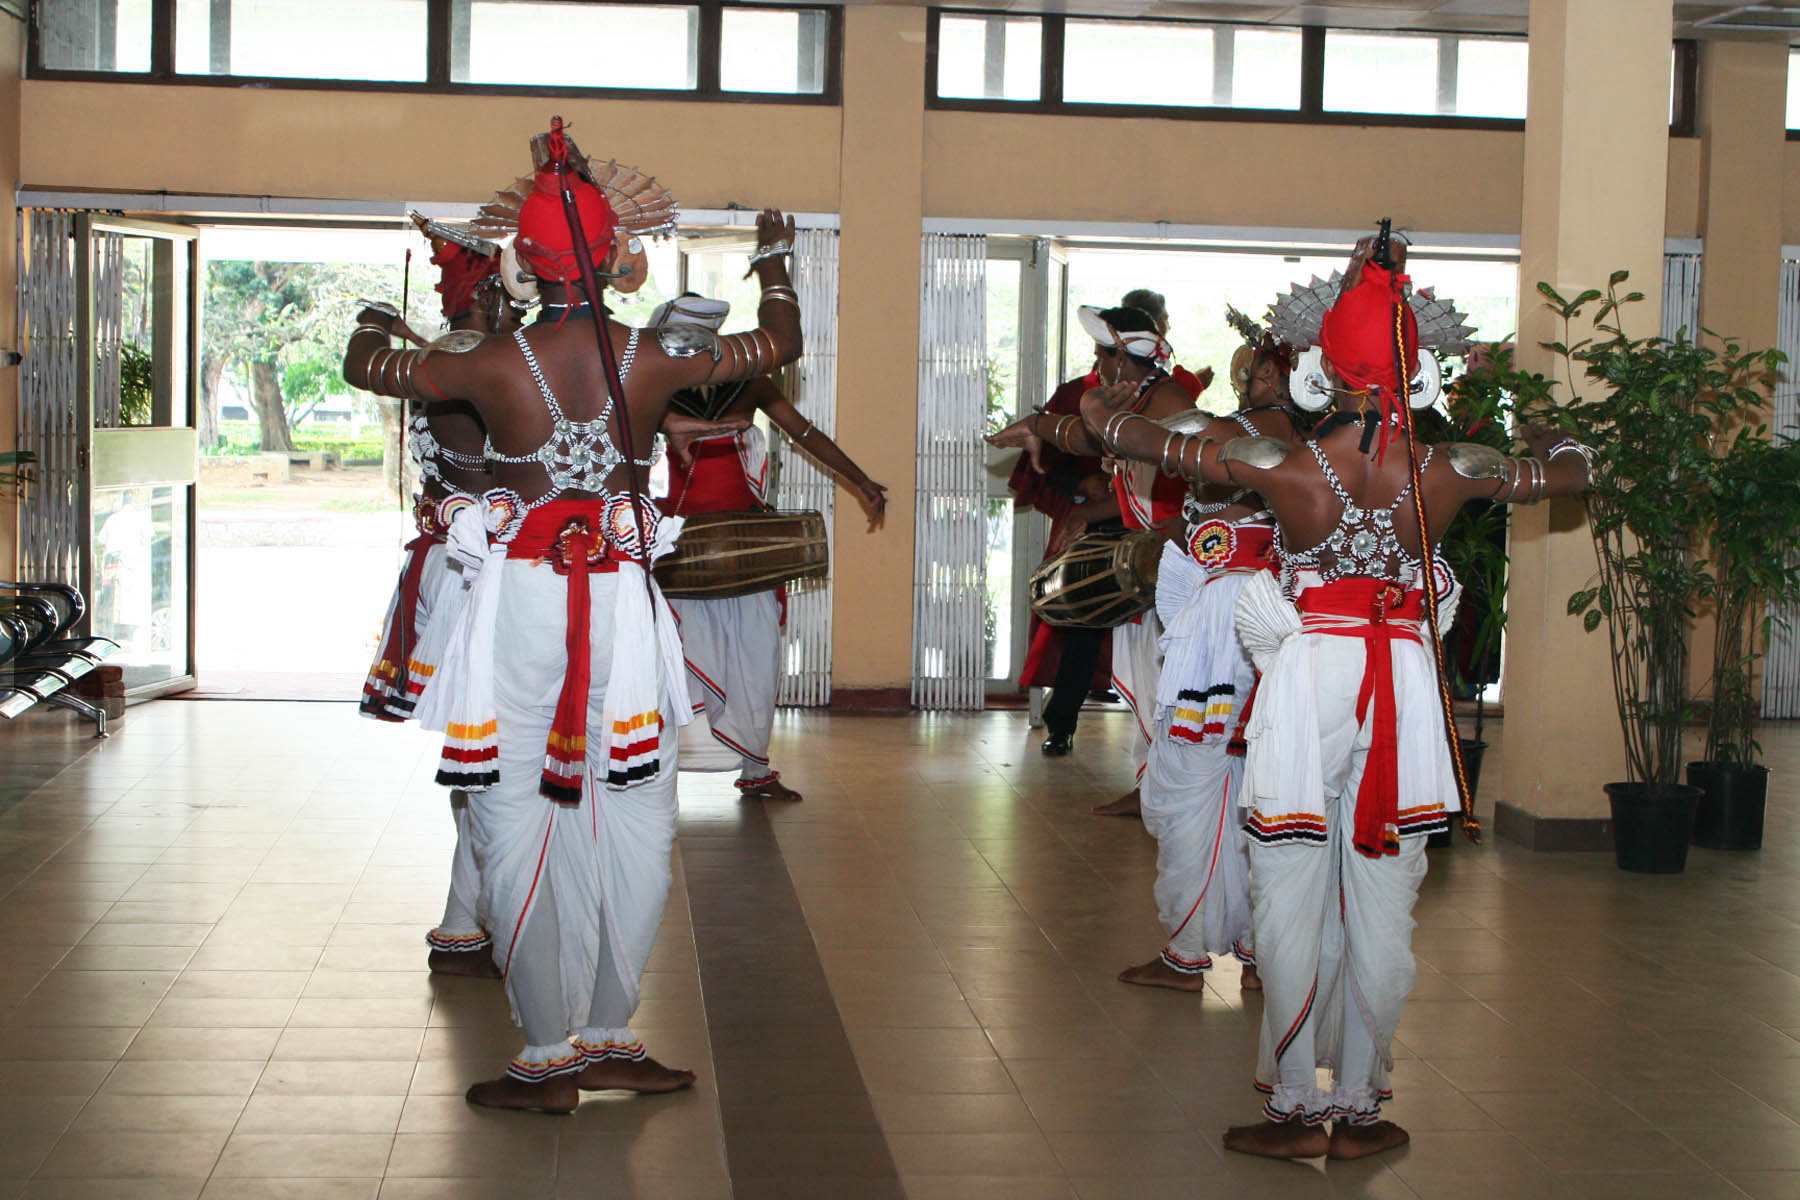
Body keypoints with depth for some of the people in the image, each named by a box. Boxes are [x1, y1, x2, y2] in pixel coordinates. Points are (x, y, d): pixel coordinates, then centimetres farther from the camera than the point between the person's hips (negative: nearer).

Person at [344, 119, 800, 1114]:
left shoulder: (493, 366, -6)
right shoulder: (656, 359, -4)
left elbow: (363, 365, 11)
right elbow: (780, 342, 14)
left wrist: (373, 320, 35)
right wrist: (773, 258, 33)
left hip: (521, 600, -1)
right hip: (624, 602, 2)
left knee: (521, 828, 5)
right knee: (629, 825, 12)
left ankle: (552, 1059, 8)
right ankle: (605, 1040, 17)